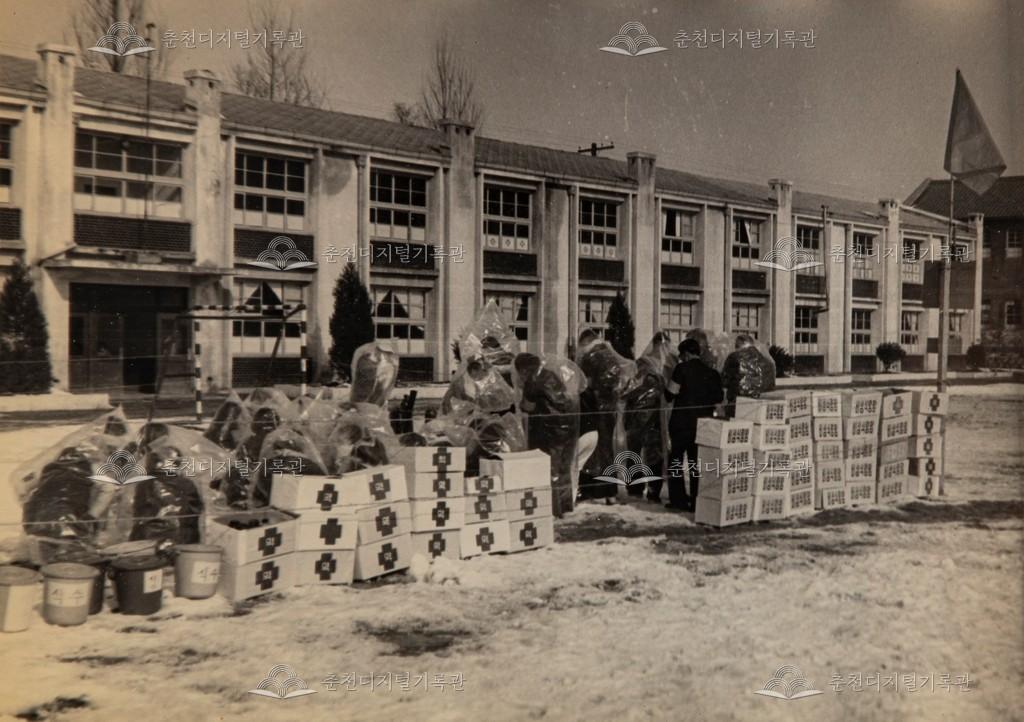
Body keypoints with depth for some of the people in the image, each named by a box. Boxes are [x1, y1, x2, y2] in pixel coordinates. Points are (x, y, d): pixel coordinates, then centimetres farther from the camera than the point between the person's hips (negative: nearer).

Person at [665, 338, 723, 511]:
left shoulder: (682, 369, -10)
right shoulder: (712, 373, 4)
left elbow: (670, 394, -11)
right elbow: (718, 399, 5)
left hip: (682, 421, -4)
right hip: (703, 424, 4)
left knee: (676, 459, 8)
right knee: (697, 462, 12)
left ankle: (678, 499, 4)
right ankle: (696, 502, 14)